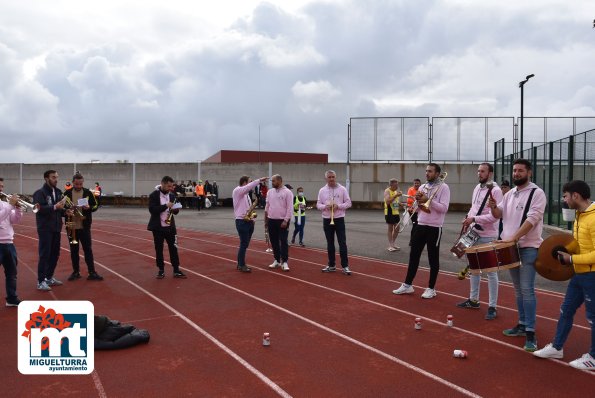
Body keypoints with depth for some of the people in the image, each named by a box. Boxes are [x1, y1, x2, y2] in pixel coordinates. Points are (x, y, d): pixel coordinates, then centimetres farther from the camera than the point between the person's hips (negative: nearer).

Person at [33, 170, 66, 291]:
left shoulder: (58, 192, 12)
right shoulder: (40, 193, -9)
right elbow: (39, 209, -21)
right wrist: (54, 207, -28)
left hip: (56, 228, 7)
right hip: (45, 229, -7)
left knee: (55, 254, 13)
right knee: (44, 255, -4)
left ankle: (49, 277, 26)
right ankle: (40, 281, 3)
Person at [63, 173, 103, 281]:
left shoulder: (88, 193, 1)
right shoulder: (67, 193, 3)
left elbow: (95, 206, 4)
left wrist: (89, 207, -17)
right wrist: (66, 212, -15)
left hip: (84, 227, -1)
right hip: (72, 227, 1)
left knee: (88, 249, 1)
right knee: (74, 250, 9)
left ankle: (92, 272, 3)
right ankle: (76, 272, 20)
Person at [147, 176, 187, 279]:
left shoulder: (172, 195, 7)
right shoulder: (154, 195, -8)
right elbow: (152, 209, -18)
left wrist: (174, 209, -11)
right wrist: (165, 206, -25)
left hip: (170, 226, 4)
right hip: (158, 227, -3)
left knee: (173, 248, 3)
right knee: (159, 249, 5)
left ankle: (176, 270, 9)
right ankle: (161, 270, 17)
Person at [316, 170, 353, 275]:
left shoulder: (342, 189, -1)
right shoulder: (322, 190, 5)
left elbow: (348, 203, -2)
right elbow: (318, 204, 5)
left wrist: (338, 206, -18)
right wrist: (325, 206, -15)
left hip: (339, 219, -2)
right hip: (327, 220, 2)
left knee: (342, 243, -5)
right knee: (330, 243, 9)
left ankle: (345, 266, -2)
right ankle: (331, 265, 18)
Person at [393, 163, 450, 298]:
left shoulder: (443, 187, -6)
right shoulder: (422, 187, 12)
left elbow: (444, 208, -17)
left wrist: (428, 200, -19)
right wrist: (418, 201, -5)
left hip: (434, 228, -6)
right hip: (421, 226, 6)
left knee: (433, 258, 3)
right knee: (413, 256, 8)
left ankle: (431, 288, 13)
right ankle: (407, 285, 16)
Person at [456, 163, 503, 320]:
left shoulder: (495, 191, -15)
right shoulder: (477, 188, 10)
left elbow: (495, 216, -22)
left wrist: (474, 219, -26)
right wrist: (468, 220, 3)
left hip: (488, 236, -8)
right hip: (474, 233, 8)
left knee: (491, 271, -1)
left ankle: (492, 307, 6)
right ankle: (473, 299, 31)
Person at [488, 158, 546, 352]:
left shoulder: (537, 193, -9)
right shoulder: (509, 194, 13)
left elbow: (532, 219, -18)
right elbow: (499, 215, 15)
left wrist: (514, 237, -25)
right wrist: (493, 206, -7)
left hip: (528, 247, -7)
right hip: (511, 247, 7)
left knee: (527, 289, -10)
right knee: (518, 289, 14)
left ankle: (530, 332, -6)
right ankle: (522, 324, 25)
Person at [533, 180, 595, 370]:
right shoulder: (580, 215, 8)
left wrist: (572, 259, -20)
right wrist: (567, 253, 5)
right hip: (579, 274, 9)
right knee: (566, 310, 15)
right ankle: (556, 347, 27)